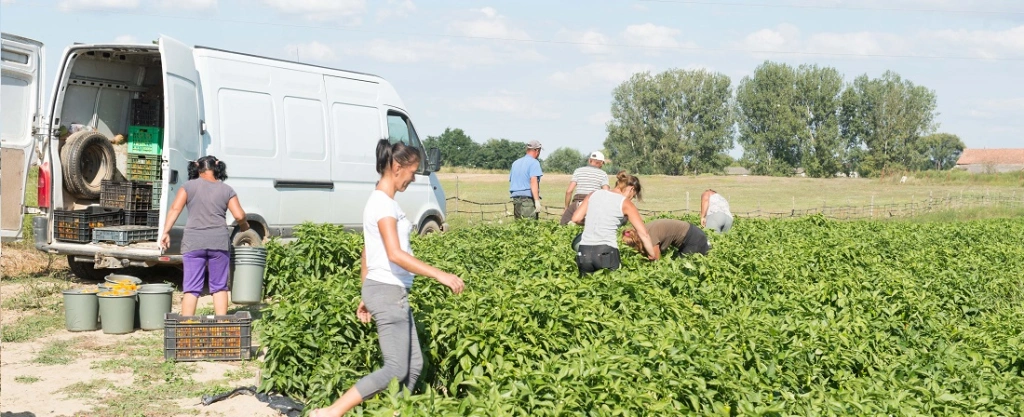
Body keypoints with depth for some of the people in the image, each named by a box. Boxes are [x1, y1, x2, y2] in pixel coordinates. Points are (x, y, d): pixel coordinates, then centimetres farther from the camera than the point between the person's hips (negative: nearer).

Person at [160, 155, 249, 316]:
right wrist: (244, 226, 21)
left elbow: (175, 209, -4)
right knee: (219, 287, 10)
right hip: (219, 242, 1)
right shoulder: (226, 190, 7)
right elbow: (239, 216, 1)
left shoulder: (189, 186, 5)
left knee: (191, 288, 2)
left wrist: (166, 232, -2)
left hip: (193, 242, 0)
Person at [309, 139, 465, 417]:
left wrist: (366, 297, 22)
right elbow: (395, 254, -26)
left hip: (393, 292, 10)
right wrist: (439, 275, -26)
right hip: (388, 291, -10)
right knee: (396, 369, -9)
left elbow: (367, 254, 18)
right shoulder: (383, 204, -15)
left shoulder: (383, 202, 14)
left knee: (413, 365, 10)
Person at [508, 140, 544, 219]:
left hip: (515, 199, 7)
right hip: (528, 199, -7)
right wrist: (537, 201, -22)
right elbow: (533, 181, -17)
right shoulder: (534, 162, -5)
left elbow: (510, 181, 21)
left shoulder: (515, 163, 18)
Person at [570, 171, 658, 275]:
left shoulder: (594, 194, 12)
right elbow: (643, 234, -1)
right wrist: (653, 256, 7)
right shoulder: (626, 204, 3)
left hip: (584, 252, 4)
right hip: (606, 252, -4)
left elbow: (576, 219, 8)